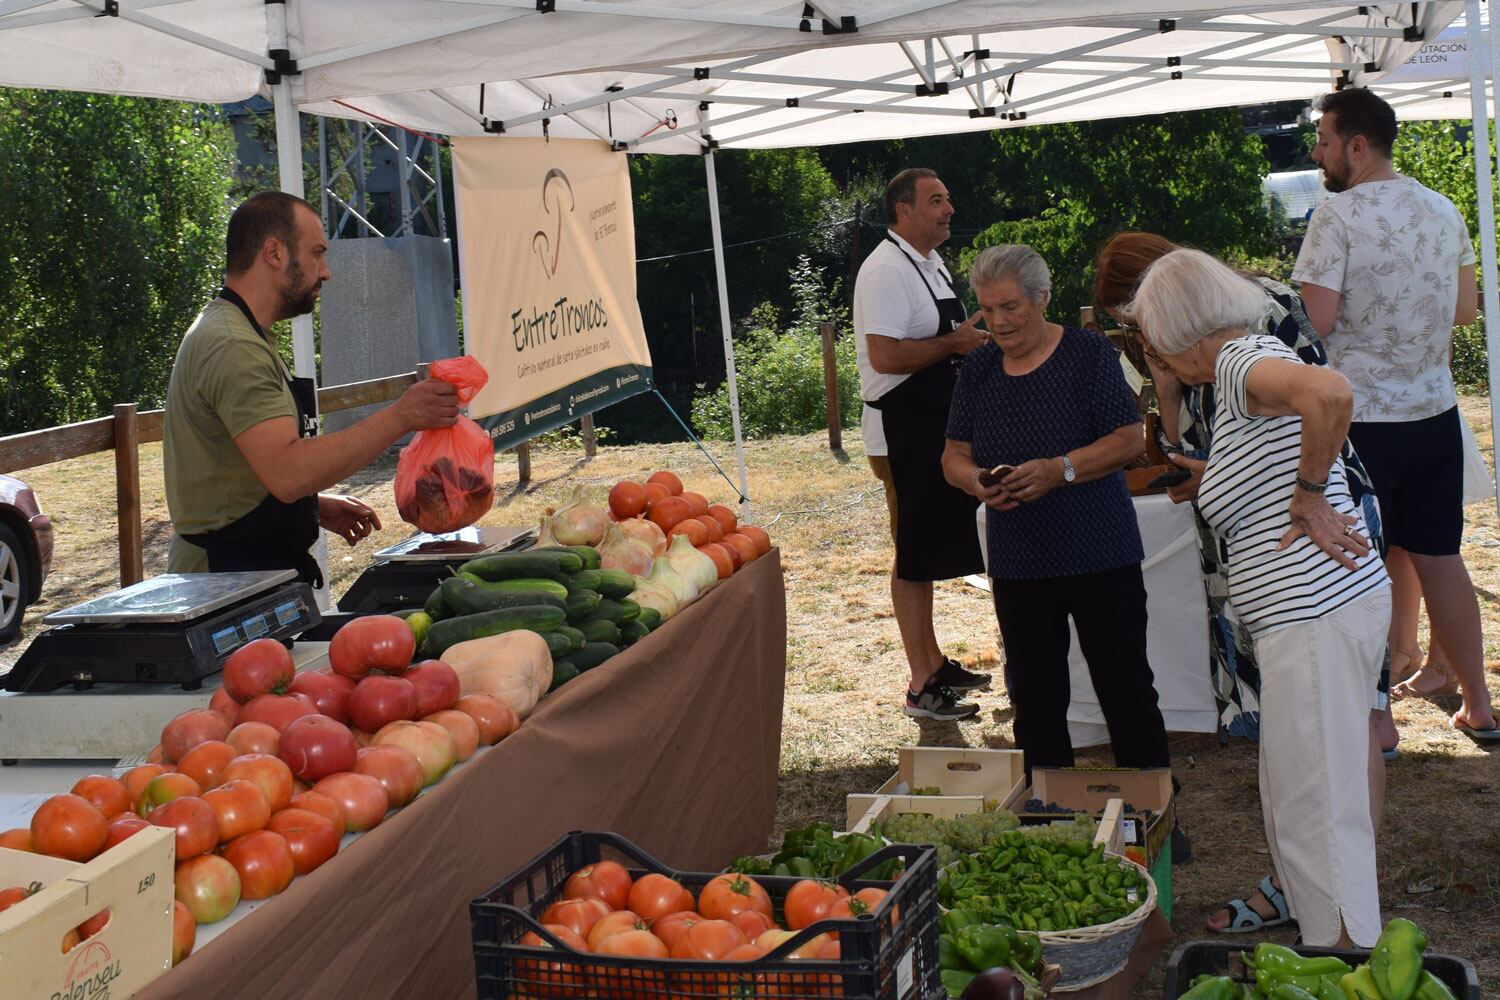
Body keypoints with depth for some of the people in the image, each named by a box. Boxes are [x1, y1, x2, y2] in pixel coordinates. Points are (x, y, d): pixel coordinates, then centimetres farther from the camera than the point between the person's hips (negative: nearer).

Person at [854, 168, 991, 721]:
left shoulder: (931, 263, 16)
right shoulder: (885, 270, -17)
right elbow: (885, 355, -28)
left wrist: (974, 339, 9)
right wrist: (954, 344, -19)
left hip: (938, 426, 10)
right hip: (903, 431, -10)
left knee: (932, 550, 18)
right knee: (914, 555, -4)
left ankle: (934, 665, 31)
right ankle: (921, 686, 2)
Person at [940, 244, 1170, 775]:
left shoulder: (1088, 353, -5)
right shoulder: (978, 368, 8)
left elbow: (1130, 439, -9)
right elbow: (954, 455, 9)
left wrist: (1060, 469, -23)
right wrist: (978, 481, -14)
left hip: (1099, 555, -4)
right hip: (1018, 563, 4)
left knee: (1126, 689, 2)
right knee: (1034, 700, 11)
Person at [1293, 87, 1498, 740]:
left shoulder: (1338, 215, -14)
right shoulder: (1444, 211, 7)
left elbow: (1316, 321, -18)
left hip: (1364, 420, -6)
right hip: (1437, 414, 6)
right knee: (1441, 560, 14)